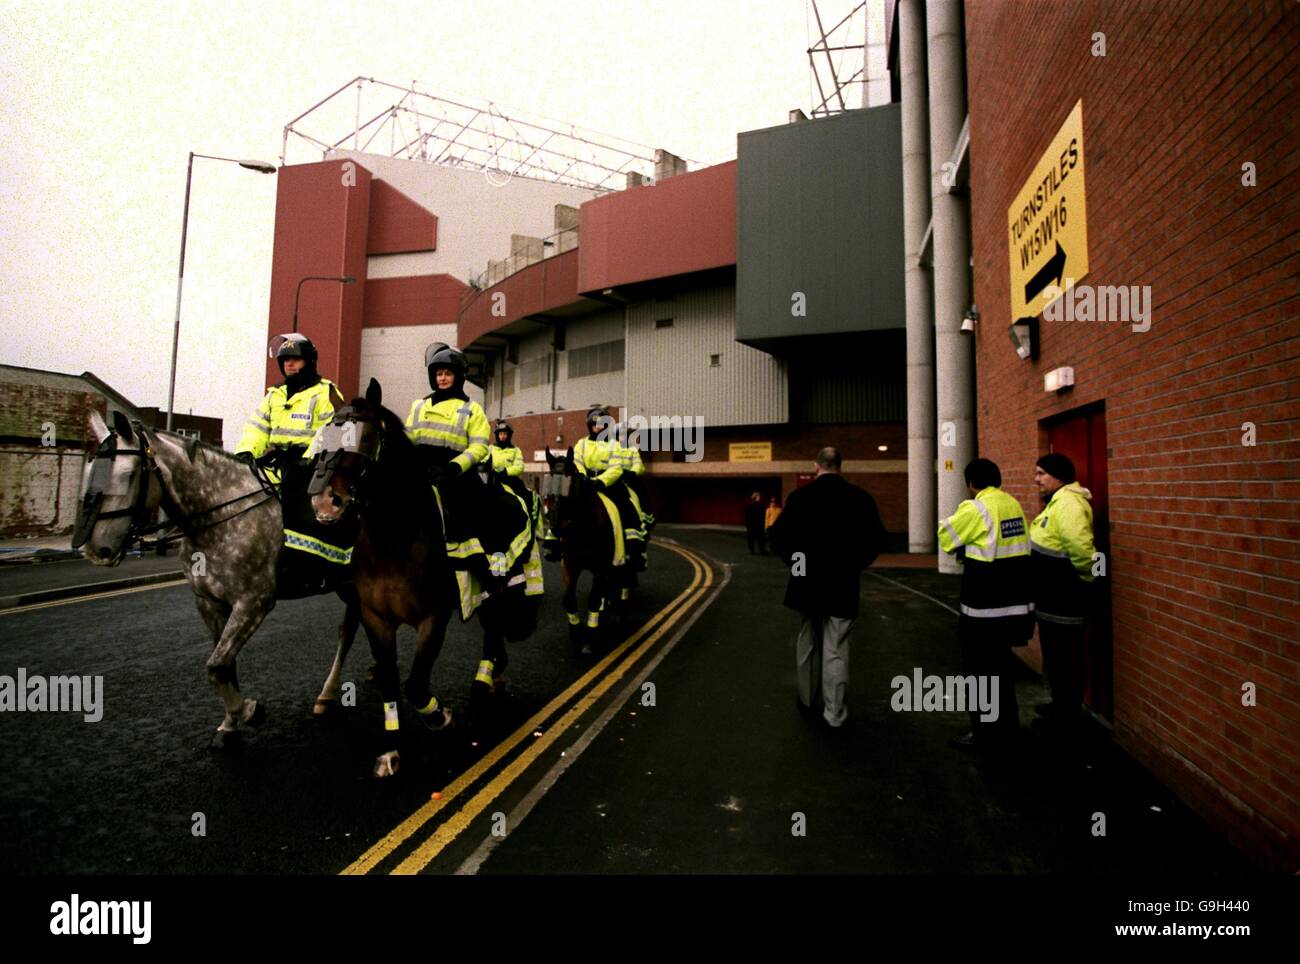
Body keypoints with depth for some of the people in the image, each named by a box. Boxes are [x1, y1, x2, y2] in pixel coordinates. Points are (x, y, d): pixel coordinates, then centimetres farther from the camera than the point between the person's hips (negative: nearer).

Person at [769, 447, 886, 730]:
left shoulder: (799, 496, -8)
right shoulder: (860, 497, -6)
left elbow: (779, 537, -10)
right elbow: (875, 539, -5)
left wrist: (795, 562, 7)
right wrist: (856, 565, 9)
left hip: (807, 582, 1)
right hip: (843, 584, 0)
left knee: (808, 643, 18)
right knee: (836, 649, 5)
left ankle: (807, 701, 31)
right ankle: (834, 714, 9)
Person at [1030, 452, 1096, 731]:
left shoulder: (1068, 502, -23)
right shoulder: (1056, 501, 12)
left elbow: (1080, 547, -35)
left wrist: (1085, 576, -19)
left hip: (1064, 600, -11)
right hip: (1053, 597, 11)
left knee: (1065, 658, 3)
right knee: (1055, 655, 21)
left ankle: (1068, 714, 16)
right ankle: (1061, 705, 35)